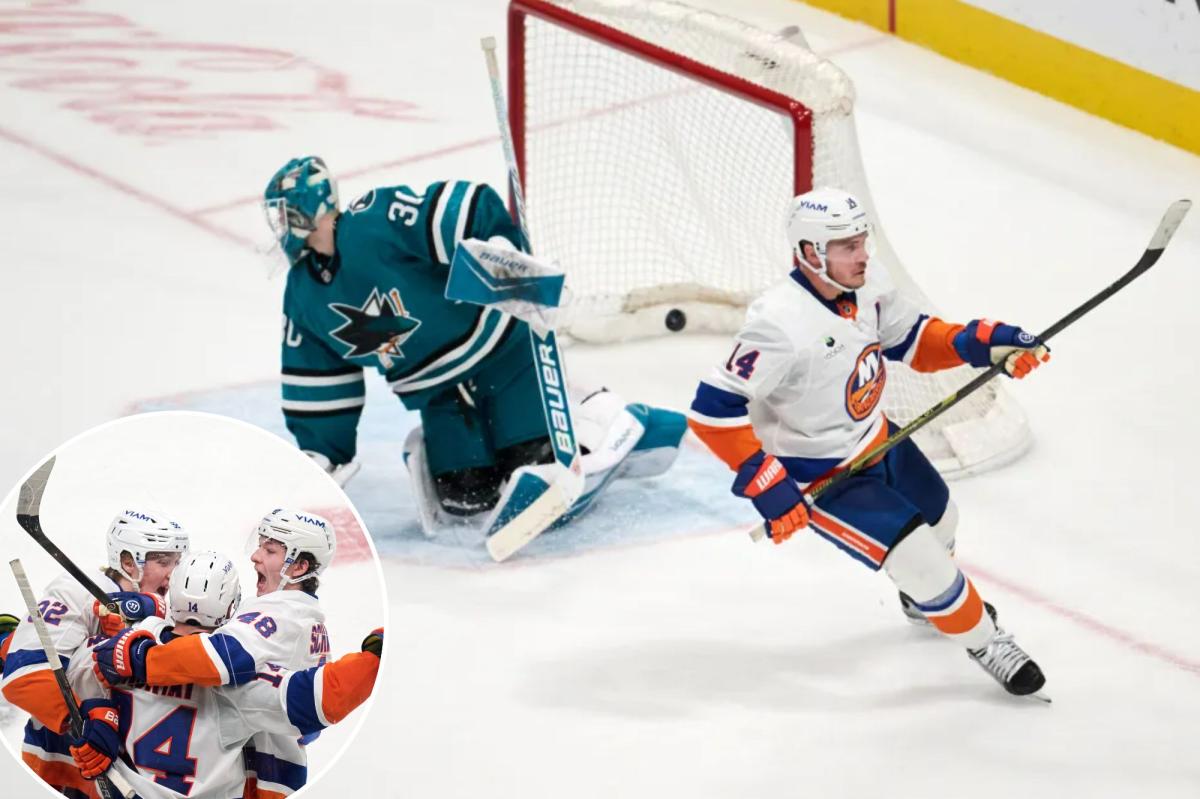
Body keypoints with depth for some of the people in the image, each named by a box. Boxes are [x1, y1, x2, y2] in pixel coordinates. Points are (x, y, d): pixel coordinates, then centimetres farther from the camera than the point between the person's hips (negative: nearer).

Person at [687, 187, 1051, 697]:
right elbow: (714, 410, -33)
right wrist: (767, 486, -34)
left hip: (876, 439, 8)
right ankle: (981, 640, 14)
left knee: (938, 520, 27)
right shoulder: (780, 324, -34)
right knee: (918, 556, -11)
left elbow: (916, 341, 6)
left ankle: (924, 599, 59)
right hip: (822, 476, -8)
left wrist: (987, 342, -11)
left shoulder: (863, 290, -10)